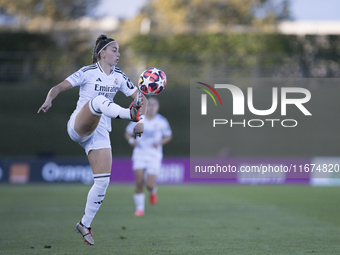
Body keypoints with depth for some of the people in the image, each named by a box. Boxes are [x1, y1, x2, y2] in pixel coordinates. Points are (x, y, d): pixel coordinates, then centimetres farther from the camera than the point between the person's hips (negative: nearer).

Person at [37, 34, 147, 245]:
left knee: (103, 181, -5)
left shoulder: (119, 77, 11)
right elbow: (59, 88, -8)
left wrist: (141, 121, -7)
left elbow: (141, 98, 11)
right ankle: (130, 114, -63)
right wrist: (49, 100, -30)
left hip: (100, 132, 5)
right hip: (79, 125, -5)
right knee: (99, 100, -34)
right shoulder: (88, 72, -3)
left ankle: (85, 224, 10)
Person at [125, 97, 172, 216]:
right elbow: (128, 133, 10)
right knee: (139, 183, -11)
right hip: (139, 153, 1)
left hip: (154, 155, -1)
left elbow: (168, 136, 10)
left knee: (149, 185, -10)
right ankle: (140, 208, 6)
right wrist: (131, 140, -12)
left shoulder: (162, 121, -2)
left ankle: (153, 191, 28)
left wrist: (160, 143, -9)